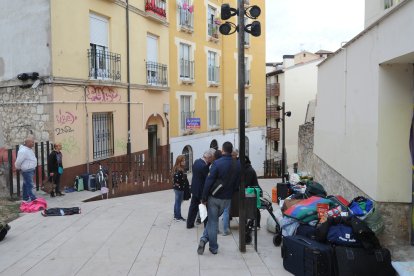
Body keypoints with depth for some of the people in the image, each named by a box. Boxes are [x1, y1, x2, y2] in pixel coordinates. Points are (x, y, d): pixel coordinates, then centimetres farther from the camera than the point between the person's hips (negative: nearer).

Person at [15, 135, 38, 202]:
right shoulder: (23, 151, -21)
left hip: (30, 170, 10)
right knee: (29, 185, -7)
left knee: (26, 184, 17)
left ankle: (26, 198, 26)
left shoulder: (29, 149, 10)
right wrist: (18, 168, -4)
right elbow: (18, 161, -20)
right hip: (27, 170, -10)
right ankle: (33, 198, -6)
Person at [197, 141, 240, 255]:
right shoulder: (237, 165, -3)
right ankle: (205, 238, 13)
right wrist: (231, 193, 12)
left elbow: (209, 181, -18)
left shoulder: (217, 163, -17)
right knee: (213, 219, 20)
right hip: (227, 198, 4)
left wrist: (204, 198, -11)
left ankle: (213, 248, 8)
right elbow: (237, 183, 2)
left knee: (213, 221, 9)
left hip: (214, 197, -4)